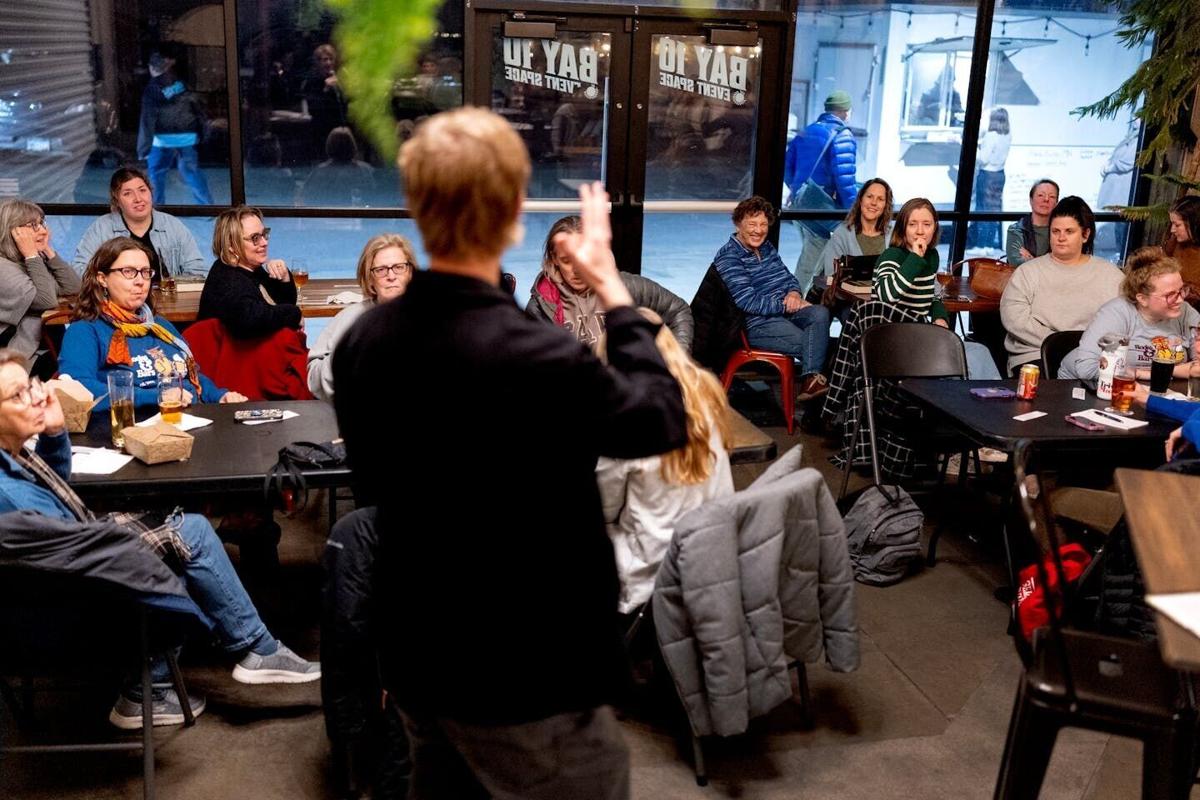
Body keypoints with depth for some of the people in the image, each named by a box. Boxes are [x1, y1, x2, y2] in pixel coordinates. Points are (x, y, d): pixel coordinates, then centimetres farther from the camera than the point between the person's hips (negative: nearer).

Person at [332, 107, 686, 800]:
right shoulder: (538, 359, -29)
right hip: (527, 685, -7)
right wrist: (613, 289, -2)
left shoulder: (362, 340, -6)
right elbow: (664, 419, -10)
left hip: (419, 664, 7)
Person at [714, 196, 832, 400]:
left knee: (820, 313, -24)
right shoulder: (728, 258, -9)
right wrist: (787, 305, -14)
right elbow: (747, 302, -17)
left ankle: (811, 379, -33)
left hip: (784, 310, 7)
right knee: (808, 343, -25)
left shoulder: (767, 247, 16)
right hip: (757, 324, -7)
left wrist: (794, 293, -3)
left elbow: (789, 277, 22)